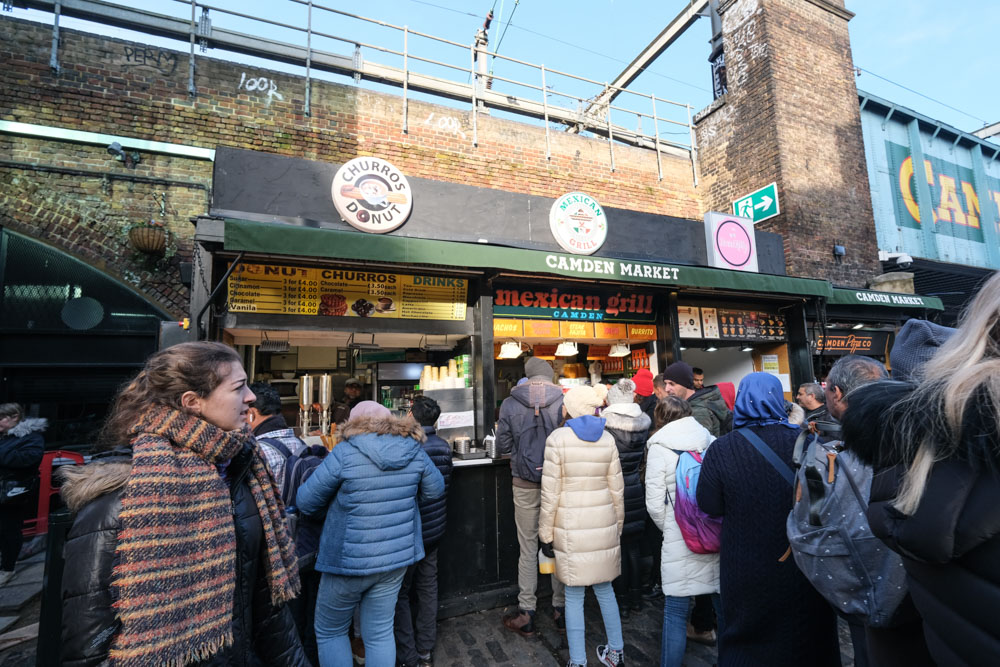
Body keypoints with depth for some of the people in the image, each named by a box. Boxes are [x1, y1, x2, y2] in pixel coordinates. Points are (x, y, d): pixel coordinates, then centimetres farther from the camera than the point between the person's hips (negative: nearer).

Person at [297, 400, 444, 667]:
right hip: (397, 558, 4)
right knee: (380, 634, 19)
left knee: (329, 632, 21)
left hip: (349, 561, -3)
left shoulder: (345, 453, -18)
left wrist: (334, 511, 9)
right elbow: (435, 489, 6)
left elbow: (306, 501, -10)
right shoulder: (414, 450, -7)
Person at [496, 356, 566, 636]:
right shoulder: (564, 401, -10)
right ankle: (560, 608, 30)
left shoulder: (509, 404, -8)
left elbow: (503, 447, -3)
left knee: (528, 547, 12)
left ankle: (526, 615, 23)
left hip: (525, 484, 0)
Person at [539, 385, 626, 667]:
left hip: (571, 529, -4)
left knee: (574, 596, 10)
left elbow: (550, 493, -11)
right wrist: (617, 526, 17)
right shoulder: (607, 438, -1)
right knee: (604, 589, 21)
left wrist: (546, 534, -1)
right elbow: (617, 489, 4)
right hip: (604, 526, 4)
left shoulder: (557, 439, -12)